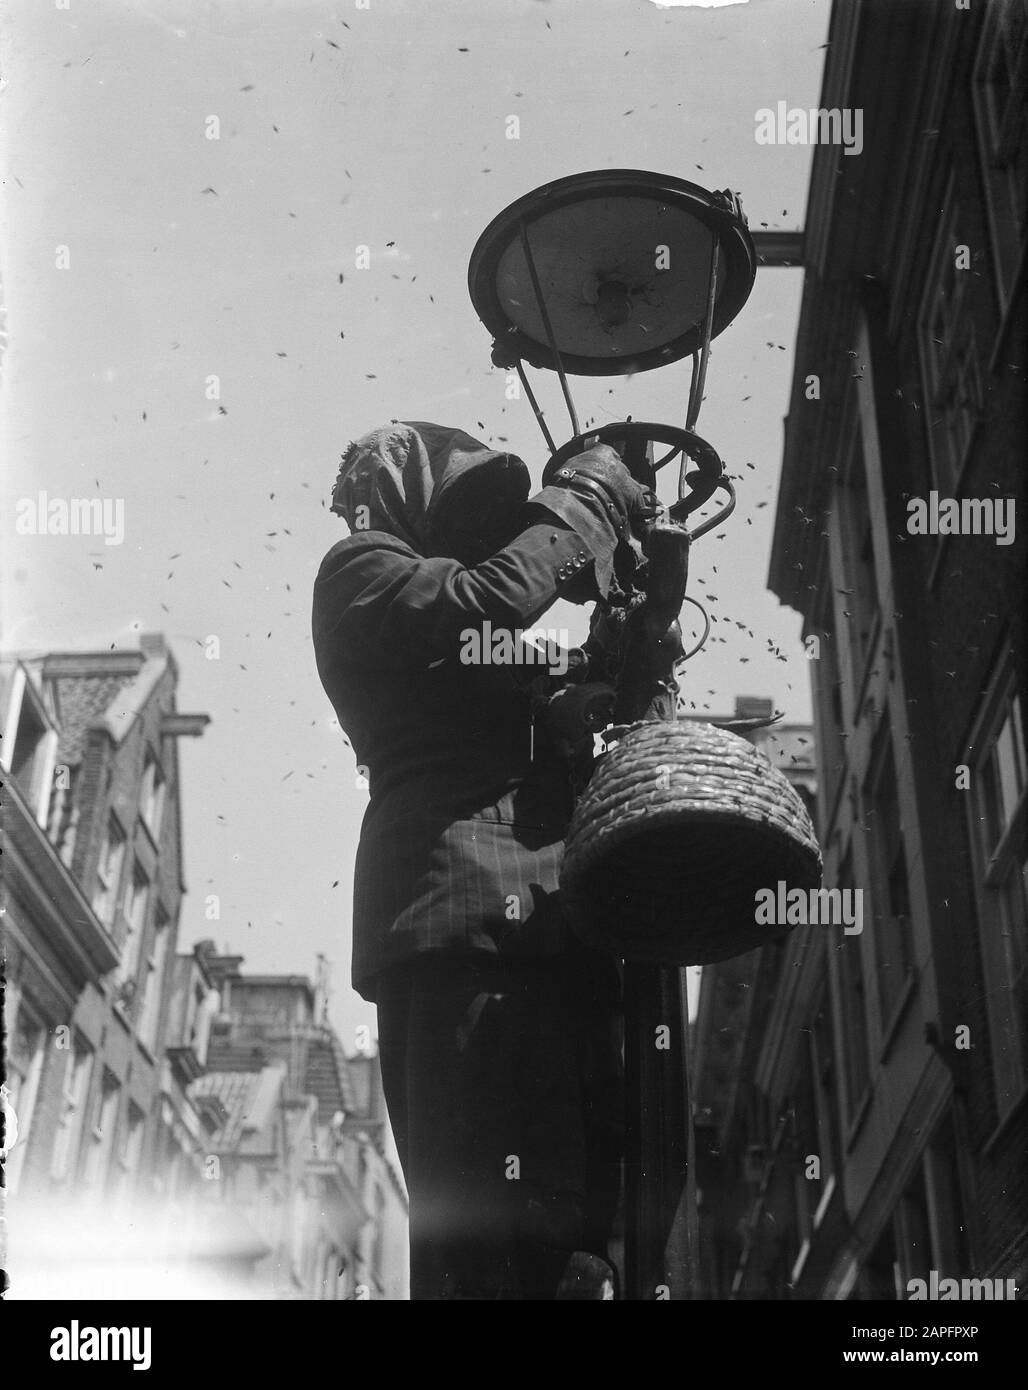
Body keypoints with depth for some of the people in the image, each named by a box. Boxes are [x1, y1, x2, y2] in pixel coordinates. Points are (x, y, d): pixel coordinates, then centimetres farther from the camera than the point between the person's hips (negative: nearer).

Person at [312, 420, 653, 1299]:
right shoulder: (362, 572, 12)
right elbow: (491, 596, -8)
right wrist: (590, 496, 5)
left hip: (544, 922, 9)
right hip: (462, 915, -9)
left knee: (574, 1223, -2)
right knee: (486, 1229, -20)